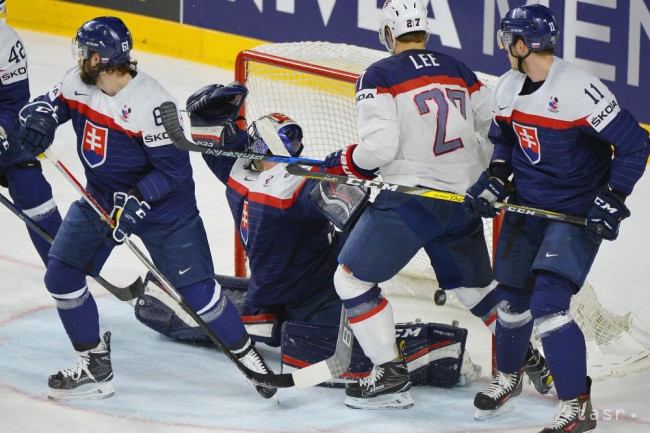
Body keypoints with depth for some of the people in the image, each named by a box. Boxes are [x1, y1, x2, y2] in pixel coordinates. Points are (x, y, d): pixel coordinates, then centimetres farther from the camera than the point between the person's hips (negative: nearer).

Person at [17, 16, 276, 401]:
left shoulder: (151, 104, -29)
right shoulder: (78, 84, -9)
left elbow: (173, 169, -24)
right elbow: (53, 103, 9)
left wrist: (135, 201, -33)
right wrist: (40, 117, -14)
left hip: (162, 206, -6)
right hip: (102, 197, 6)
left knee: (197, 290, -5)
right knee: (61, 275, -2)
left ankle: (248, 356, 16)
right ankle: (95, 367, 11)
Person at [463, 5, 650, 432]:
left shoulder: (579, 89, -24)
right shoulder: (508, 88, 0)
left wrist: (611, 201, -21)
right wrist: (495, 180, 3)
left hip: (577, 214, -7)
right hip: (527, 204, 7)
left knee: (548, 306, -19)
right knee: (512, 298, 17)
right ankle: (508, 376, 45)